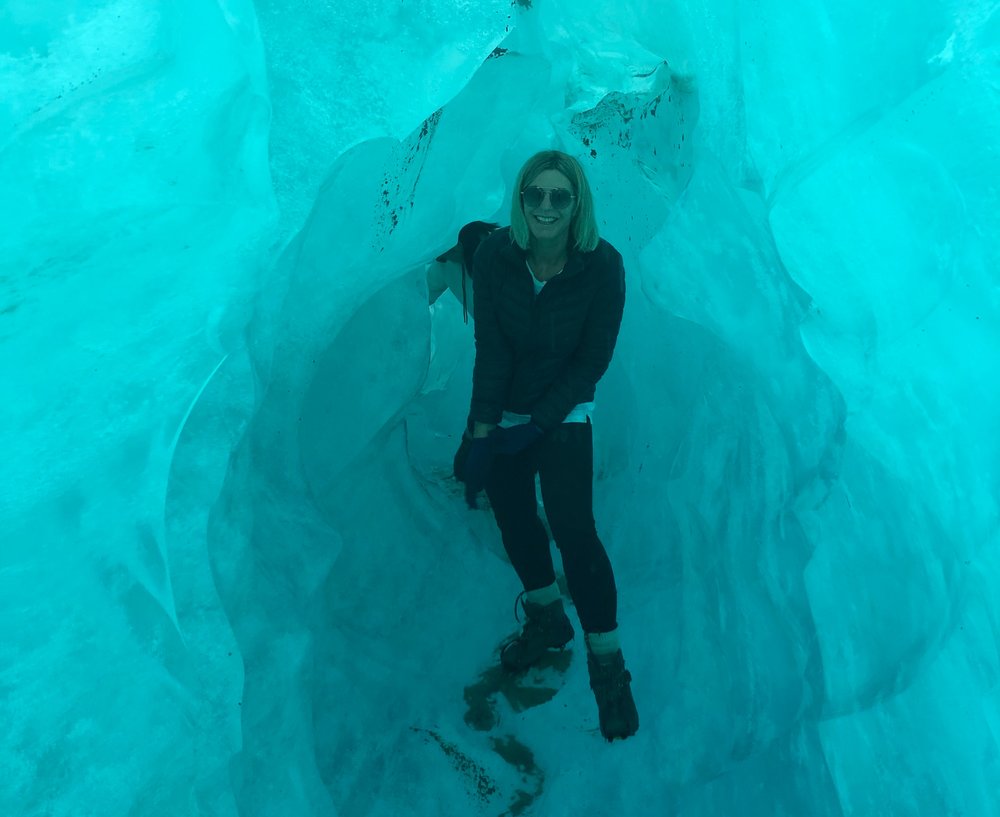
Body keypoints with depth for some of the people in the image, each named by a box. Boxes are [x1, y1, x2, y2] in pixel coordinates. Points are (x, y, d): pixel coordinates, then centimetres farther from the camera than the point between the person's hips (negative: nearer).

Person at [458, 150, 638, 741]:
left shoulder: (602, 266, -18)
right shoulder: (495, 255, -15)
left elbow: (593, 359, -12)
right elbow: (490, 348, -13)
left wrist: (537, 424, -14)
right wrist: (482, 432, -17)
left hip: (564, 415, -3)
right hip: (501, 409, 3)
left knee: (574, 530, -12)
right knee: (513, 515, 12)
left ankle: (608, 664, 4)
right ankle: (547, 620, 38)